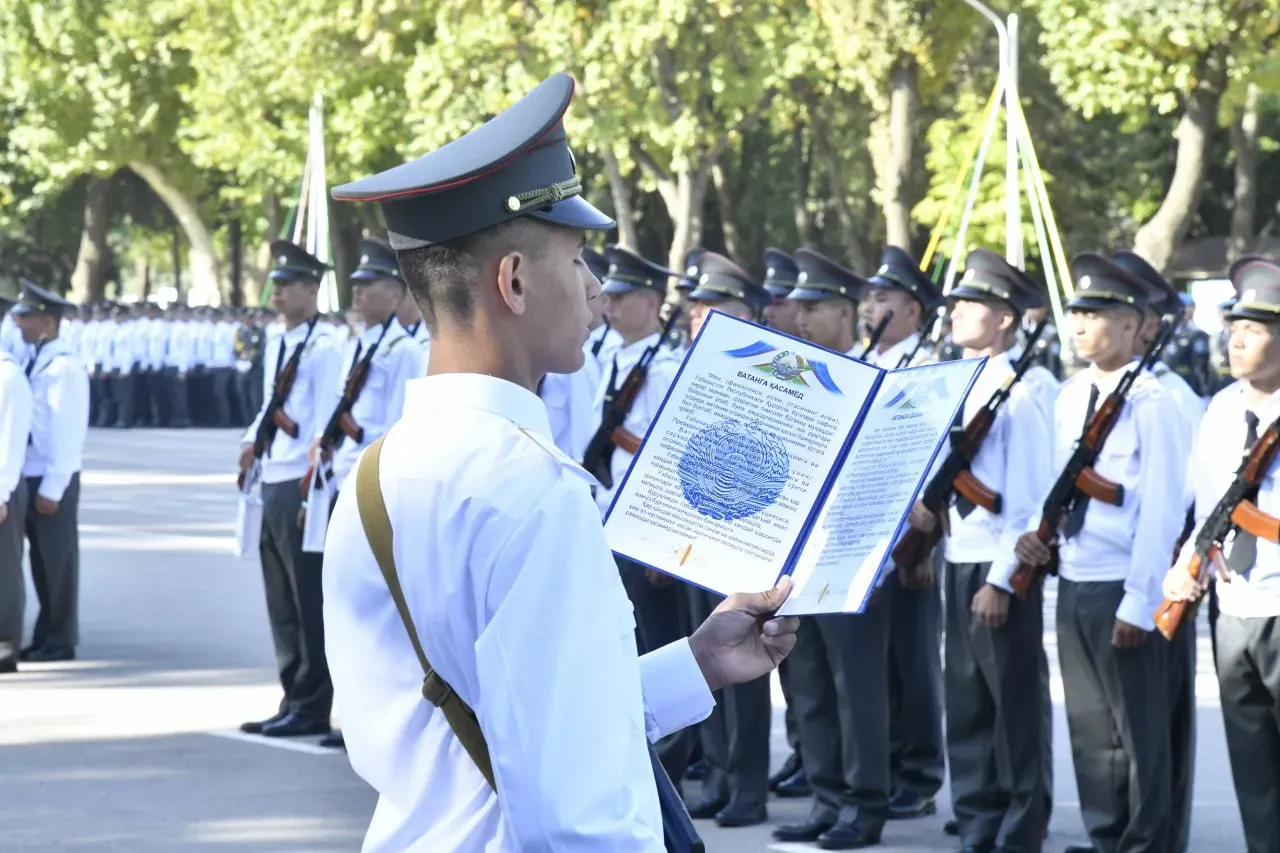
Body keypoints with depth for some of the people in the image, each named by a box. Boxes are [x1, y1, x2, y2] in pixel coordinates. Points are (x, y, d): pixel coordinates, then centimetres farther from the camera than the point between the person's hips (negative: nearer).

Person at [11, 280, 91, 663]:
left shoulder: (64, 366, -15)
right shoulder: (32, 360, 9)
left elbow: (67, 431, -17)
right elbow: (24, 423, 12)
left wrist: (51, 488, -18)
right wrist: (37, 485, 7)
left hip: (53, 481, -8)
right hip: (30, 476, 8)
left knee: (57, 560, 1)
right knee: (41, 560, 14)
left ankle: (60, 641, 10)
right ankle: (45, 638, 22)